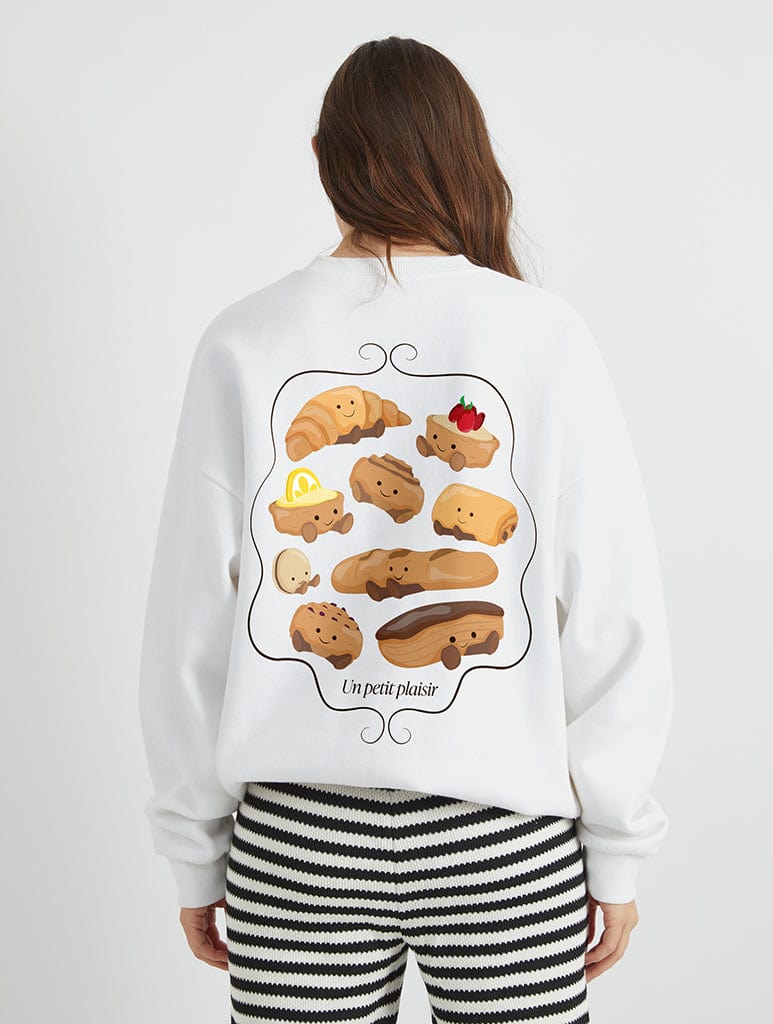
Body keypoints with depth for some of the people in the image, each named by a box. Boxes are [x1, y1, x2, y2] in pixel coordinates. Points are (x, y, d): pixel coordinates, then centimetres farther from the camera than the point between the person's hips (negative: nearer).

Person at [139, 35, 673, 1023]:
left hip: (294, 840, 1)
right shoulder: (547, 336, -7)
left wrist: (195, 854, 9)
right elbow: (616, 620, -7)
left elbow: (188, 629, -3)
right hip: (510, 833, 0)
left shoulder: (243, 344, -5)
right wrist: (616, 851, 5)